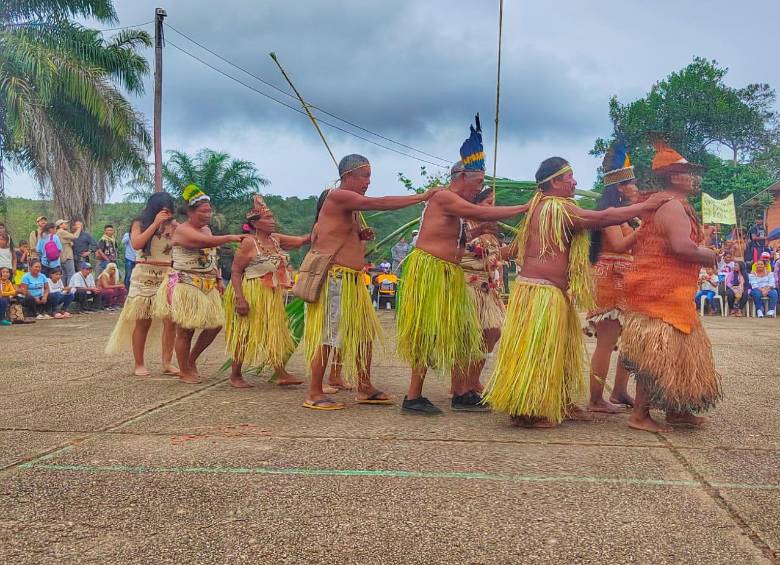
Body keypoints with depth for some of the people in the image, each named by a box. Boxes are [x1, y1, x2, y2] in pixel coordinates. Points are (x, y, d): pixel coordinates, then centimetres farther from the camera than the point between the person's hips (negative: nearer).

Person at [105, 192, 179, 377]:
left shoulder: (174, 225, 8)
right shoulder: (140, 223, 4)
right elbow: (136, 244, -14)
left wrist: (175, 228, -8)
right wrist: (155, 224, -14)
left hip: (168, 276, 2)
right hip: (144, 277, -1)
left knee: (171, 320, -10)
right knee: (142, 322, 1)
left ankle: (167, 363, -2)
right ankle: (139, 364, 10)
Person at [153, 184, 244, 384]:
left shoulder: (206, 230, 15)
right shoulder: (182, 230, -11)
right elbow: (207, 242, -28)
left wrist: (218, 280, 14)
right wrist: (230, 237, -27)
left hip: (207, 286, 8)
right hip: (186, 284, -8)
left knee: (215, 325, 6)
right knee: (185, 330, -3)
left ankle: (191, 360, 25)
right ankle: (184, 372, 10)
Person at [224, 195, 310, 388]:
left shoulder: (276, 240, 6)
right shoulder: (249, 243, -15)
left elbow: (300, 241, 3)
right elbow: (236, 272, -16)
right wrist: (240, 298, -24)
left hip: (272, 296, 8)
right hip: (250, 294, -8)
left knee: (275, 333, 6)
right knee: (246, 334, 1)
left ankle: (281, 374, 9)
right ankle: (235, 376, 14)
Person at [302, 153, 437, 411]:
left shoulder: (351, 206, 17)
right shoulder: (338, 196, -13)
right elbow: (379, 203, -22)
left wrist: (362, 235, 5)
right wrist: (421, 197, -19)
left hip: (352, 278, 10)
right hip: (333, 276, -10)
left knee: (365, 332, 12)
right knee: (328, 335, -6)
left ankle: (365, 389, 20)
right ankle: (314, 394, 1)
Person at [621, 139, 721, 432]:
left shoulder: (659, 204, 18)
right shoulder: (673, 206, -15)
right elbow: (682, 247, -29)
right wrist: (711, 256, -10)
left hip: (664, 291, 11)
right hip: (662, 292, -11)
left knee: (677, 350, 17)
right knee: (658, 353, -6)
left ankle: (675, 410, 26)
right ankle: (640, 415, 0)